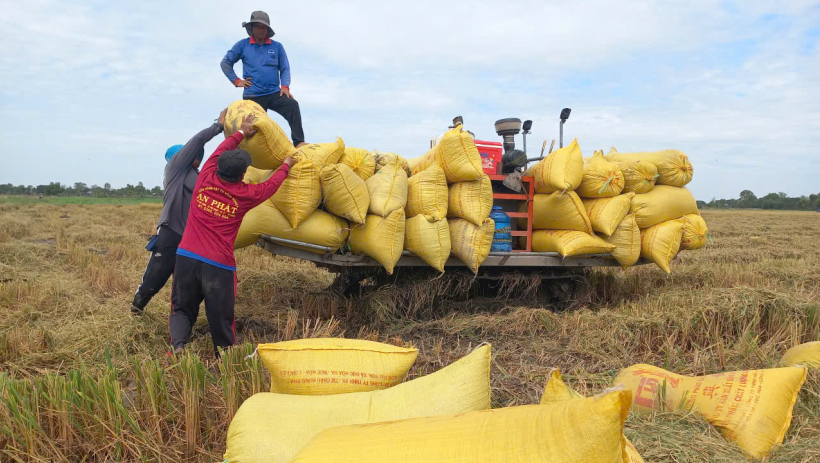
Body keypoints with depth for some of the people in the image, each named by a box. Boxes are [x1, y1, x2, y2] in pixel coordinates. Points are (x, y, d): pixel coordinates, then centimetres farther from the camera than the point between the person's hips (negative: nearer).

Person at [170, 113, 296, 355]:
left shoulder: (205, 180, 2)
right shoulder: (245, 195, -3)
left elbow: (220, 152, 20)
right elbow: (271, 184, 17)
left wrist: (241, 133, 33)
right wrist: (286, 166, 35)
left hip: (186, 257, 2)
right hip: (219, 266, -2)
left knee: (182, 310, 15)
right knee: (221, 319, 10)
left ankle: (178, 344, -10)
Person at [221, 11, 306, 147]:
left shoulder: (277, 47, 8)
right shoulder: (242, 45, 6)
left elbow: (285, 68, 8)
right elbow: (225, 62, 13)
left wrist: (285, 86, -9)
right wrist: (236, 81, 3)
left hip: (274, 93, 0)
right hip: (252, 96, 0)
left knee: (293, 105, -27)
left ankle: (299, 142, -32)